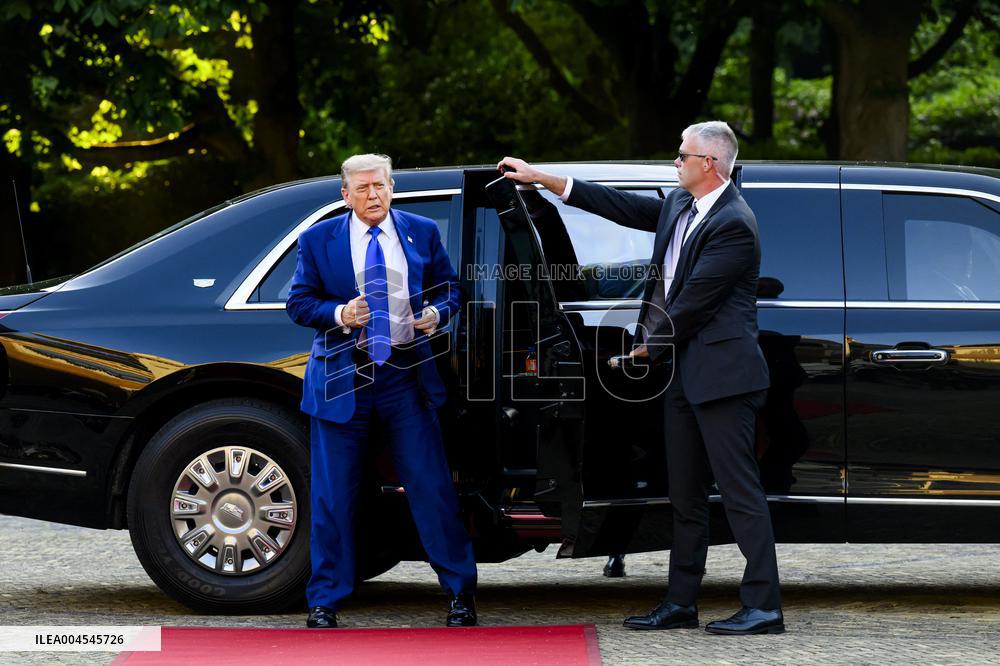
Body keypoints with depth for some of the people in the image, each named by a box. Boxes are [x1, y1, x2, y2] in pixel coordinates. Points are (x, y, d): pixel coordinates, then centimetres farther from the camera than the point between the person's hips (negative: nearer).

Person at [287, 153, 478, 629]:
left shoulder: (422, 232, 6)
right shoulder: (318, 241, 3)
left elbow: (450, 288, 13)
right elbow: (299, 303, 4)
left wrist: (436, 313, -9)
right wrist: (340, 314, -15)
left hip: (406, 375, 1)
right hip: (342, 378, -1)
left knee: (432, 486, 0)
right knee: (333, 497, 2)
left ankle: (460, 593, 11)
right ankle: (325, 603, 12)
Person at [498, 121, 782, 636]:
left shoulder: (733, 224, -17)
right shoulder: (680, 206, 12)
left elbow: (694, 302, -17)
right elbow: (623, 207, 19)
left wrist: (650, 349, -5)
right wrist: (542, 179, 18)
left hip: (721, 373, -10)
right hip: (683, 371, 10)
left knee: (740, 490, -9)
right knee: (685, 495, 13)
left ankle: (763, 607, -9)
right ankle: (680, 603, 19)